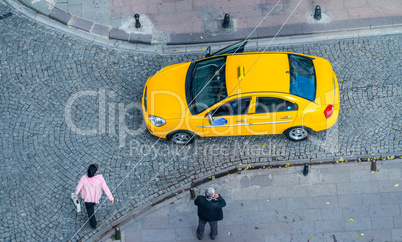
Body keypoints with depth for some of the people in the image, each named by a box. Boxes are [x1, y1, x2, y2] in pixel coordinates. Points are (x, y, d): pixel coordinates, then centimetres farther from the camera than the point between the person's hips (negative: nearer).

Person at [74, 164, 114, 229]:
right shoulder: (100, 179, -35)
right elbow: (106, 189, -24)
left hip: (87, 197, -1)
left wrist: (76, 193, 7)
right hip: (96, 196, 1)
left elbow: (78, 188, -17)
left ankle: (93, 224, 45)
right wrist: (111, 198, -10)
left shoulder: (84, 179, -35)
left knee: (90, 211, 26)